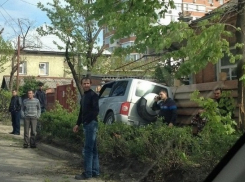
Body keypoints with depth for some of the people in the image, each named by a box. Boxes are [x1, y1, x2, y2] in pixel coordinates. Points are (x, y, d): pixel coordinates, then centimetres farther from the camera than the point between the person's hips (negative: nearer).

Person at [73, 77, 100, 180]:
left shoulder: (93, 95, -9)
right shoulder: (84, 96, 18)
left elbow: (95, 111, -17)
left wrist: (87, 121, -20)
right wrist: (78, 124, 19)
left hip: (91, 124, -9)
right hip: (86, 124, 9)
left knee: (88, 149, -9)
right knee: (93, 149, 11)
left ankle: (87, 173, -5)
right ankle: (95, 171, 17)